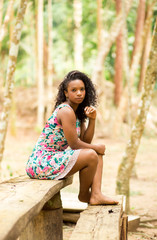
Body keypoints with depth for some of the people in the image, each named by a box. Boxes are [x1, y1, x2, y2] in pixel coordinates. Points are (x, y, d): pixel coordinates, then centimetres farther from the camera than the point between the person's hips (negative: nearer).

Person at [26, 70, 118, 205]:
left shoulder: (77, 111, 12)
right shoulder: (66, 111, -17)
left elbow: (86, 141, 12)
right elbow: (74, 144, -17)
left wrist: (92, 119, -2)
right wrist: (97, 148, -2)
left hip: (55, 157, 10)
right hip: (41, 162, -10)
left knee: (98, 153, 9)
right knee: (91, 156, -22)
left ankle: (96, 194, -6)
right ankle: (84, 194, 3)